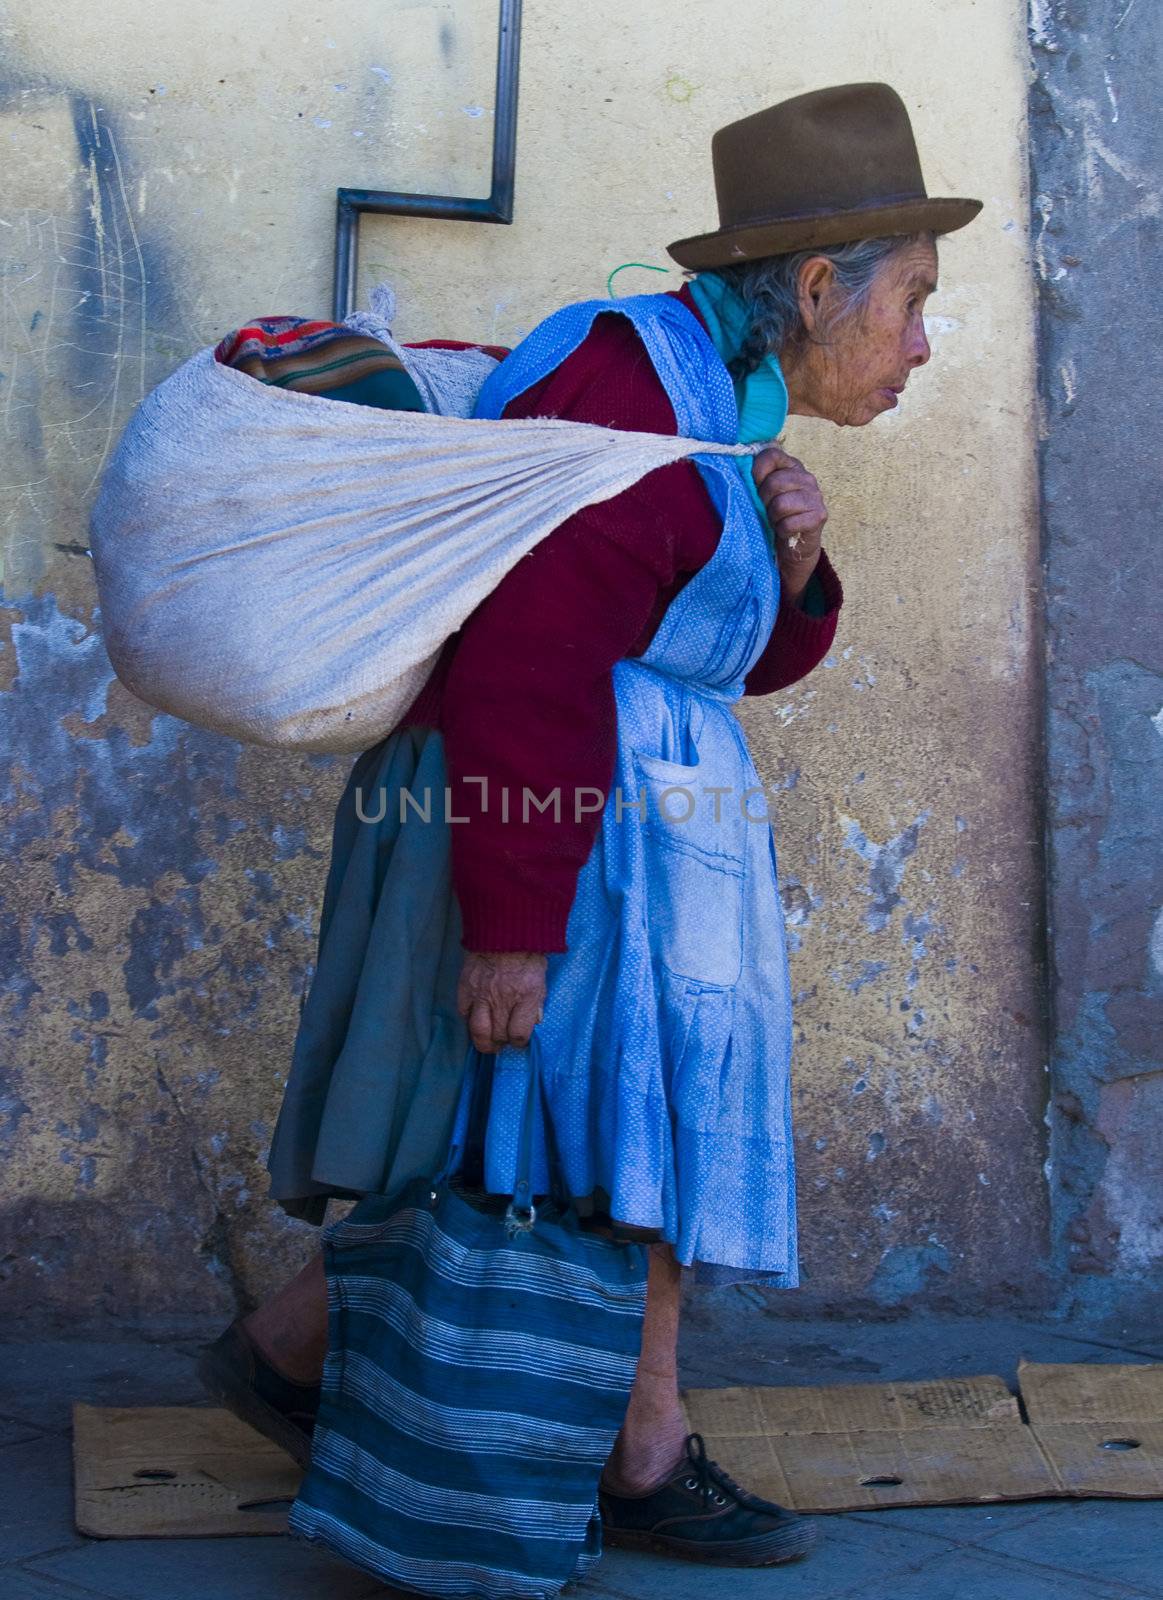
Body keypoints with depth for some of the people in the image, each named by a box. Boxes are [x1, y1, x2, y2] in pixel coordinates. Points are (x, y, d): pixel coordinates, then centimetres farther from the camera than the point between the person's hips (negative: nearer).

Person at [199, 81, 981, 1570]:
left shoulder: (719, 411, 13)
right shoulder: (634, 389, -18)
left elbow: (740, 657, 17)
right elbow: (525, 663, -24)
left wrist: (790, 556, -4)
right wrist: (513, 924, -25)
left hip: (615, 825, 10)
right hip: (552, 836, -10)